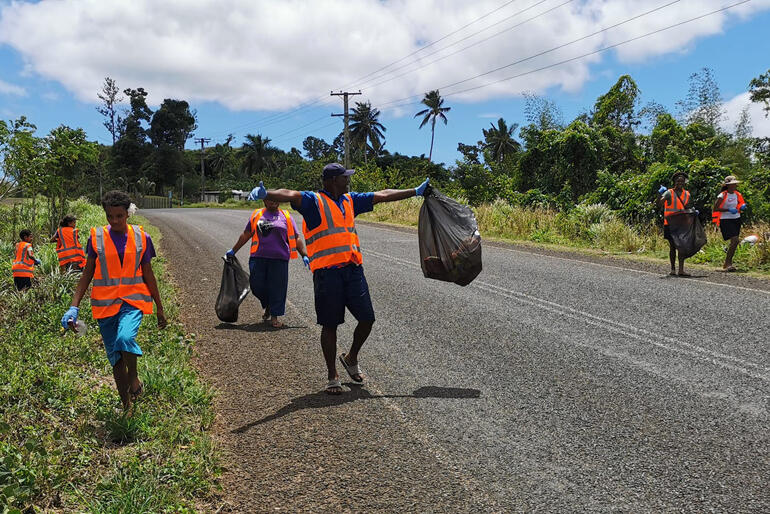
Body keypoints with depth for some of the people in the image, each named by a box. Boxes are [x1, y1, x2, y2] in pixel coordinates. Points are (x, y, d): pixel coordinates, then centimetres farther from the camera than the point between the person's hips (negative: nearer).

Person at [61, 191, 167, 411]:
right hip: (105, 303, 2)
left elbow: (148, 275, 8)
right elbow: (87, 273, 5)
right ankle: (126, 406, 23)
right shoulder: (97, 237, 1)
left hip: (133, 301, -2)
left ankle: (134, 377, -3)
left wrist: (159, 308, 11)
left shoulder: (141, 238, 1)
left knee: (125, 338, -31)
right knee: (114, 356, 7)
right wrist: (74, 306, -2)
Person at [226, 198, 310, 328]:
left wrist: (304, 255, 2)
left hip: (279, 259, -1)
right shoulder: (256, 214, 13)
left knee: (277, 287, -3)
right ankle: (268, 306, 28)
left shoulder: (286, 216, 12)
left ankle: (274, 316, 10)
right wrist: (233, 250, 21)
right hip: (258, 258, 1)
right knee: (257, 286, 1)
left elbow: (296, 238, 11)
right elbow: (246, 235, 20)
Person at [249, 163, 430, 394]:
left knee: (367, 319, 5)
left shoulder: (350, 200, 18)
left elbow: (383, 195, 26)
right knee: (330, 324, 2)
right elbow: (291, 195, -23)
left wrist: (415, 191, 34)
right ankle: (332, 376, 15)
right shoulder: (313, 201, -3)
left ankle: (351, 357, 31)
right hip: (327, 271, -6)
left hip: (353, 269, 6)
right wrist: (265, 194, -43)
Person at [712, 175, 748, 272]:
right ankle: (727, 263, -10)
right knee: (735, 240, -18)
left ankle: (727, 263, 19)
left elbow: (741, 204, 22)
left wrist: (742, 207, -2)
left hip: (736, 219, 7)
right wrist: (728, 210, -20)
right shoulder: (722, 195, -11)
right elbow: (715, 208, -12)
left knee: (734, 242, 7)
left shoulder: (737, 194, 8)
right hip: (726, 220, -7)